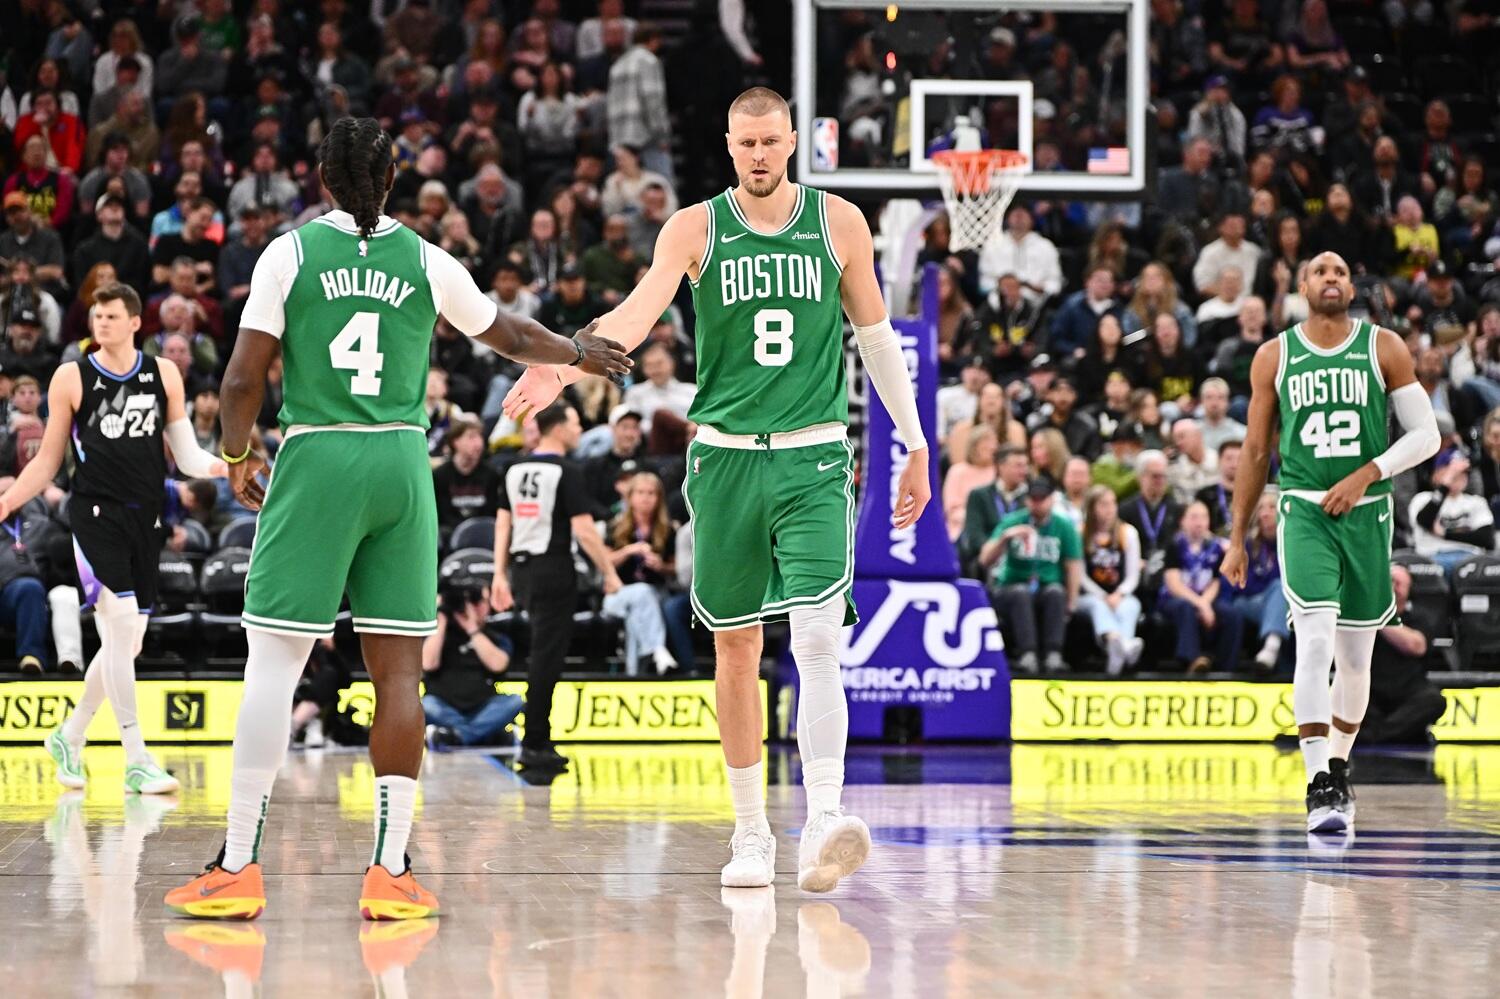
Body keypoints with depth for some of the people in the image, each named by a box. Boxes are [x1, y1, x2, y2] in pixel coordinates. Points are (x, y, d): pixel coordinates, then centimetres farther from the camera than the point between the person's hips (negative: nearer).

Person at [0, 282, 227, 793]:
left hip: (144, 519, 4)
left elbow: (187, 457, 10)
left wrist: (228, 466, -8)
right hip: (95, 514, -4)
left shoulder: (163, 376, 8)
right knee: (121, 625, -17)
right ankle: (137, 761, -14)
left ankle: (70, 735, 30)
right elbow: (48, 462, 6)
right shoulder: (72, 378, 1)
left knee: (126, 644, 9)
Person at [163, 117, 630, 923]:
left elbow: (242, 381, -4)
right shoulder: (426, 261, 7)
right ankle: (390, 871, 5)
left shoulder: (290, 253, -1)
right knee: (397, 667, 6)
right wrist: (579, 353, 44)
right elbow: (508, 336, 24)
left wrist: (236, 456, 15)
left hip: (316, 461, -2)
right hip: (401, 463, 2)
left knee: (273, 661, -1)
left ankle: (239, 868, -3)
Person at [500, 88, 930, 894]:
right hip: (725, 456, 1)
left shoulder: (839, 223, 3)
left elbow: (876, 336, 13)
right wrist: (562, 368, -36)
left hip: (813, 461, -1)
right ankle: (751, 835, 18)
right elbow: (639, 312, -17)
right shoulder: (695, 228, 0)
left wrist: (915, 446, 14)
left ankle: (824, 821, -24)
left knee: (817, 637, -16)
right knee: (735, 648, 7)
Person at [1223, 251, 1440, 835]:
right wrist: (1237, 538, 10)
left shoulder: (1384, 349, 3)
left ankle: (1339, 769, 31)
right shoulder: (1274, 357, 5)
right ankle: (1318, 787, -22)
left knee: (1356, 655, 10)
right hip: (1304, 510, -1)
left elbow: (1426, 434, 1)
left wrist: (1367, 474, -14)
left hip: (1368, 513, 1)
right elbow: (1255, 452, 11)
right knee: (1315, 640, -18)